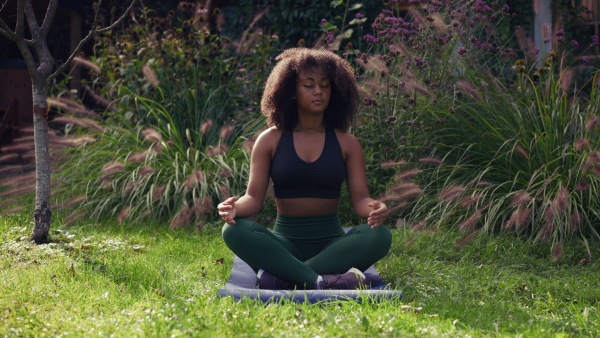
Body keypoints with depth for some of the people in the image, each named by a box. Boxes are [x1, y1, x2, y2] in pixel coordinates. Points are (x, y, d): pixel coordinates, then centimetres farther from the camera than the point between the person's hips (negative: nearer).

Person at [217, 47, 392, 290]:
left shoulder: (346, 143, 7)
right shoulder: (270, 140, 6)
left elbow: (360, 199, 0)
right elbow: (254, 197, 0)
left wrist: (375, 209, -26)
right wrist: (235, 208, -25)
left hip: (331, 243, 1)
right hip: (285, 241, -1)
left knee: (379, 236, -30)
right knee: (235, 230, -30)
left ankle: (281, 277, -36)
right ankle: (321, 282, -43)